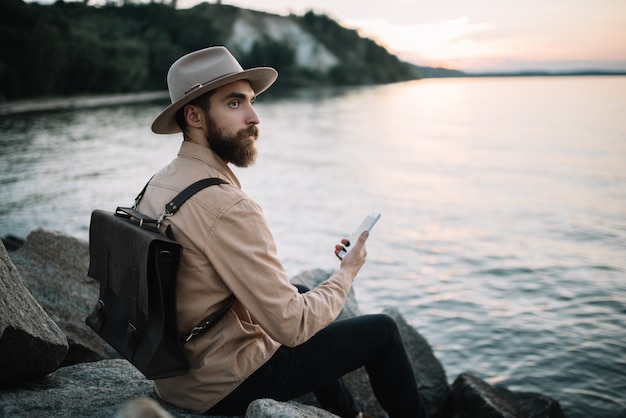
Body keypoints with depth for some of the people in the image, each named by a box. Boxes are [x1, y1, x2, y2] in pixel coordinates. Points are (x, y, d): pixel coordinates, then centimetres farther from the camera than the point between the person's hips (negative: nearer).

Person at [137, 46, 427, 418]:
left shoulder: (158, 185, 0)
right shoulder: (228, 209, -29)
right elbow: (292, 326, -26)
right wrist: (347, 272, -8)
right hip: (224, 388, -8)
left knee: (303, 293, 30)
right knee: (382, 331, 4)